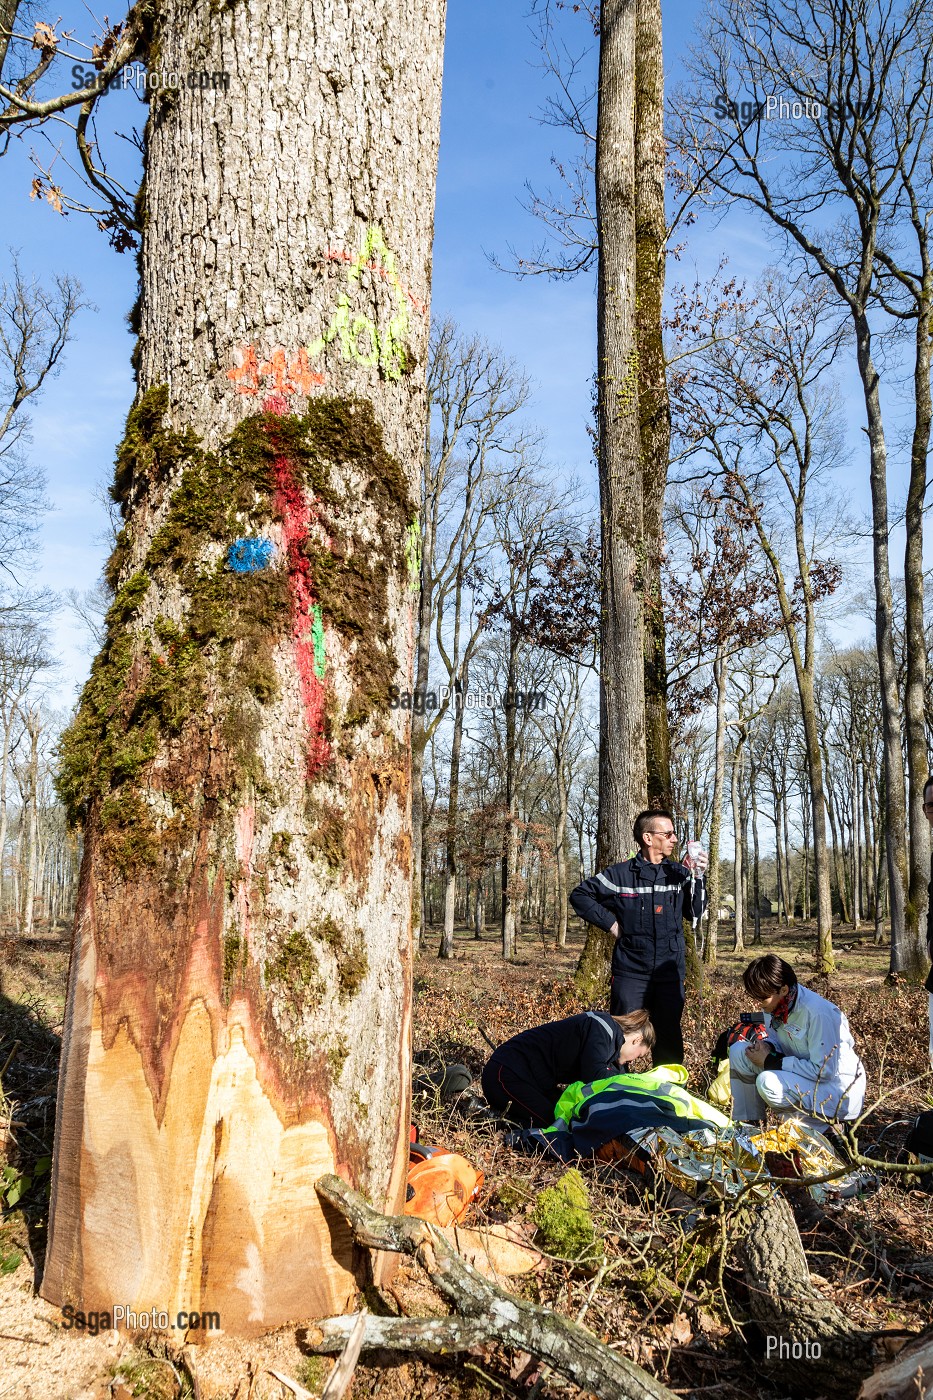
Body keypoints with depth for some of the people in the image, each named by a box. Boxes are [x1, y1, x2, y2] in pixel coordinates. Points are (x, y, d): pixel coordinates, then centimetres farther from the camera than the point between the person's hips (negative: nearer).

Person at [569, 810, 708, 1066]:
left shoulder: (680, 873, 4)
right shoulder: (621, 873, -3)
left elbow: (696, 912, -3)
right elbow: (580, 895, 3)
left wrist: (697, 878, -15)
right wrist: (610, 922, -3)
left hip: (670, 973, 2)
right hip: (630, 972, -2)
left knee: (669, 1040, 11)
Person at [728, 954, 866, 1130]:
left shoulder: (818, 1013, -29)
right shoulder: (774, 1004, -5)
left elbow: (824, 1071, -28)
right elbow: (775, 1040, 11)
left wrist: (771, 1062, -23)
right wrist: (766, 1047, -14)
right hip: (802, 1073, 8)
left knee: (768, 1083, -32)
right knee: (738, 1051, -6)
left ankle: (825, 1125, -7)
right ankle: (748, 1124, 3)